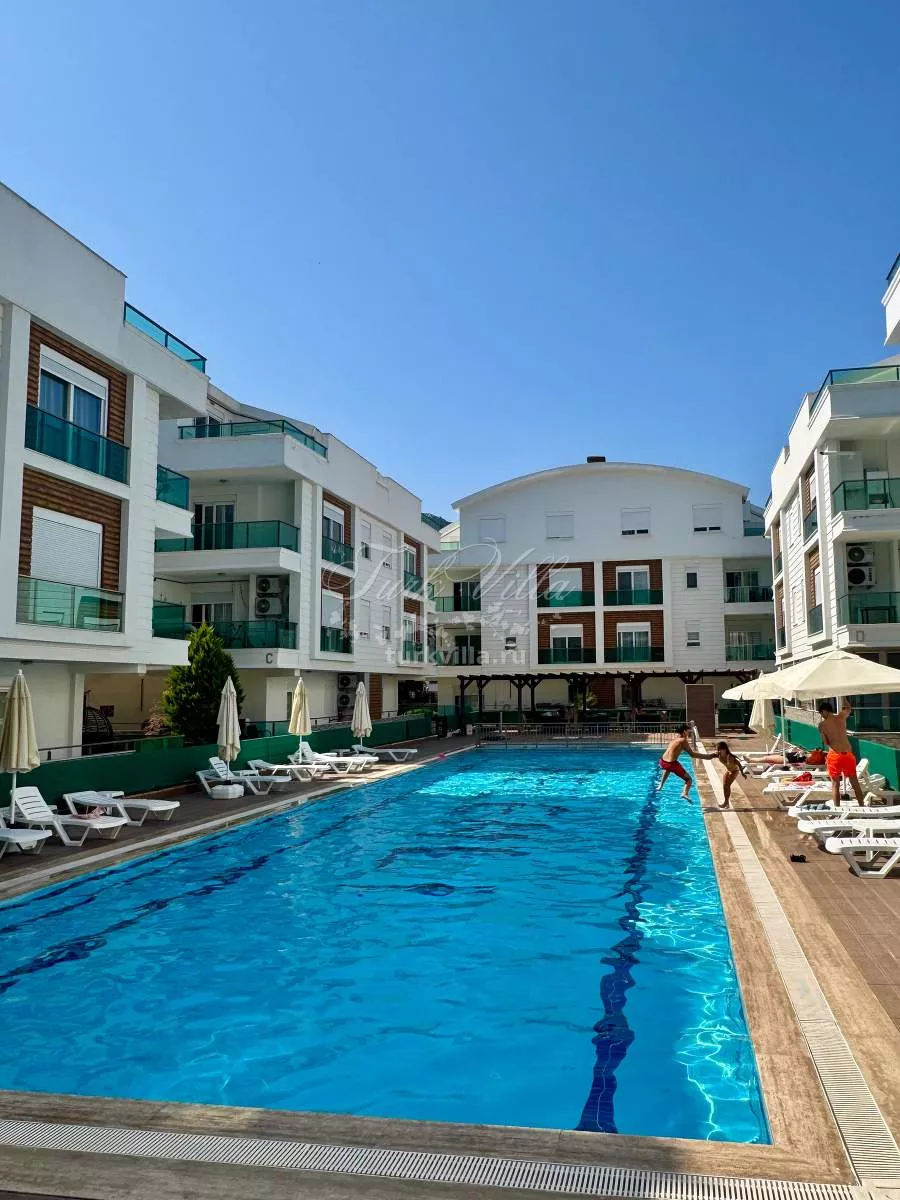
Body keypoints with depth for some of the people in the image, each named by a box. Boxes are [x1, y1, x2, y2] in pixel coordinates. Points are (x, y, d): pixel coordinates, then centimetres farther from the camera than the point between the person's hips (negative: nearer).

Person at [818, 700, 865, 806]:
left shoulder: (822, 724, -3)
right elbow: (848, 708, 27)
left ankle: (837, 808, 5)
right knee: (855, 782, 16)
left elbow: (826, 742, 1)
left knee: (835, 784, 7)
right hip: (847, 754, 3)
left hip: (834, 755, -3)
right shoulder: (841, 716, 3)